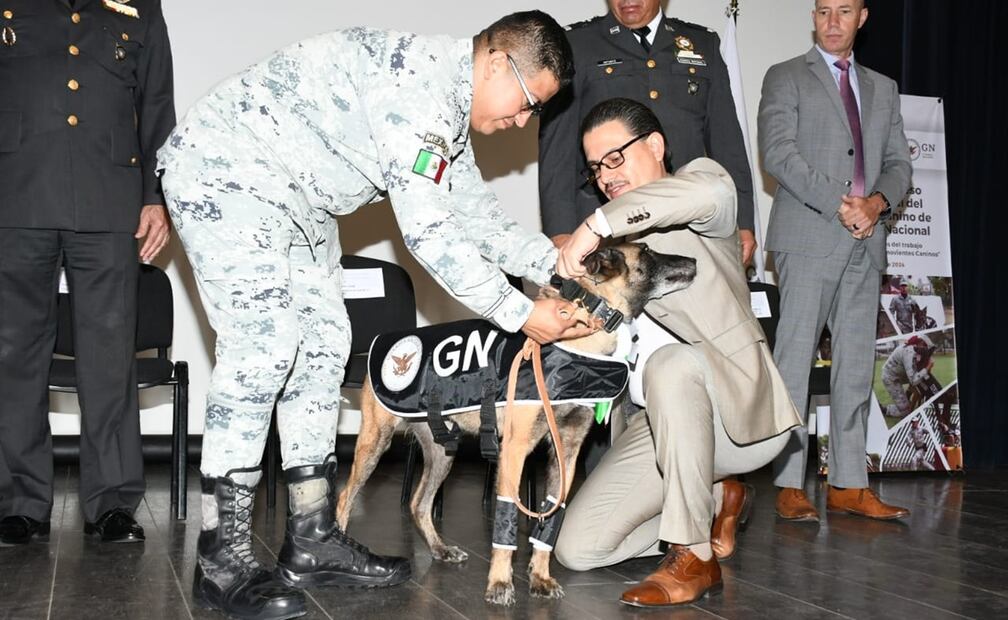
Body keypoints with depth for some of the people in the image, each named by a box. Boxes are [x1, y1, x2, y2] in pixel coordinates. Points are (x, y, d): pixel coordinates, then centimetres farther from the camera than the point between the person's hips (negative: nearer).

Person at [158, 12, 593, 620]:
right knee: (262, 346, -17)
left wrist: (557, 265, 1)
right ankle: (222, 563, -9)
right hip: (226, 170, -11)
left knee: (324, 343, 6)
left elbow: (475, 211, 11)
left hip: (297, 199, 11)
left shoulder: (450, 103, 8)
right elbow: (428, 231, -28)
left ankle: (313, 540, 12)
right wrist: (521, 315, -23)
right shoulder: (420, 83, -26)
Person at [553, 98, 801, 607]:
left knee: (670, 363, -39)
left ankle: (694, 559, -25)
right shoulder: (615, 236, 19)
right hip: (663, 422, 7)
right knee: (578, 549, -7)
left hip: (742, 410, -7)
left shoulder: (698, 180, -2)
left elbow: (712, 191, -30)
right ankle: (716, 501, 17)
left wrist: (597, 224, -33)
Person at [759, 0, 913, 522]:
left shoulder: (882, 88, 22)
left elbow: (898, 162, 17)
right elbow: (777, 152, -8)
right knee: (795, 359, -7)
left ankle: (848, 484, 10)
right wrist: (838, 204, -15)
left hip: (865, 242, 5)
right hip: (808, 238, -5)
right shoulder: (786, 78, 6)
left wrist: (877, 201, -6)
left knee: (857, 365, 5)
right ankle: (789, 485, -4)